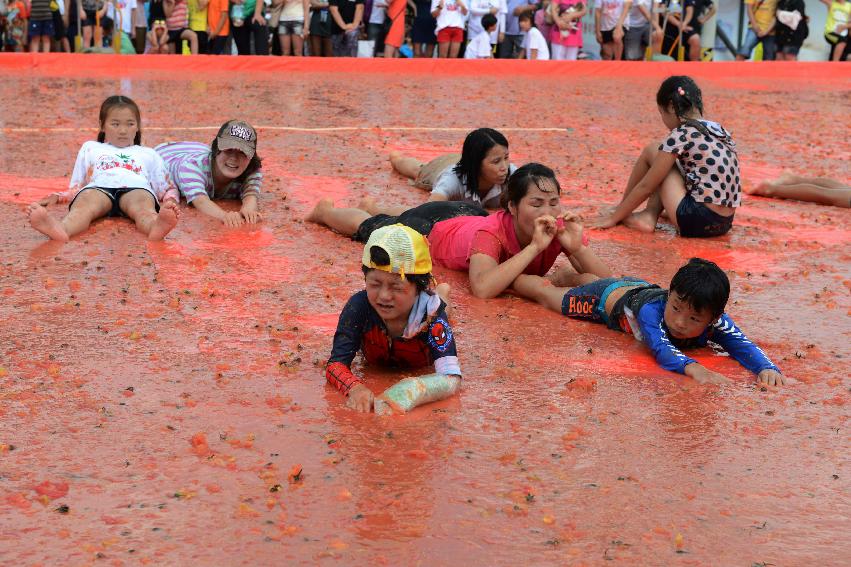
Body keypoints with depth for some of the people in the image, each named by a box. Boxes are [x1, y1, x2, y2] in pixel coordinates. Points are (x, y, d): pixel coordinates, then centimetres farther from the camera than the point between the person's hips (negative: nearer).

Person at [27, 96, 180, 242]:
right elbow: (75, 188, 33)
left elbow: (167, 188, 31)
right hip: (98, 187, 0)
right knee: (85, 203, -38)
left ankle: (156, 225, -75)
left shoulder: (148, 154, 39)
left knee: (143, 208, -40)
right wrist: (57, 196, 9)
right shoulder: (91, 148, 40)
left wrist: (170, 201, 5)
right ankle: (61, 228, -70)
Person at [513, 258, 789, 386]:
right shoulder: (652, 311, -49)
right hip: (609, 296, -3)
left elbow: (742, 344, -50)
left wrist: (767, 368, -71)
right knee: (548, 295, 24)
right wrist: (693, 368, -82)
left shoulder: (715, 321, -40)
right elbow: (661, 350, -63)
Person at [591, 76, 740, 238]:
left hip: (696, 222, -8)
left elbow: (646, 186, -2)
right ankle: (649, 216, 10)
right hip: (724, 223, 8)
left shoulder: (680, 135, -8)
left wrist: (614, 217, 9)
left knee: (651, 151, 9)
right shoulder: (719, 131, 14)